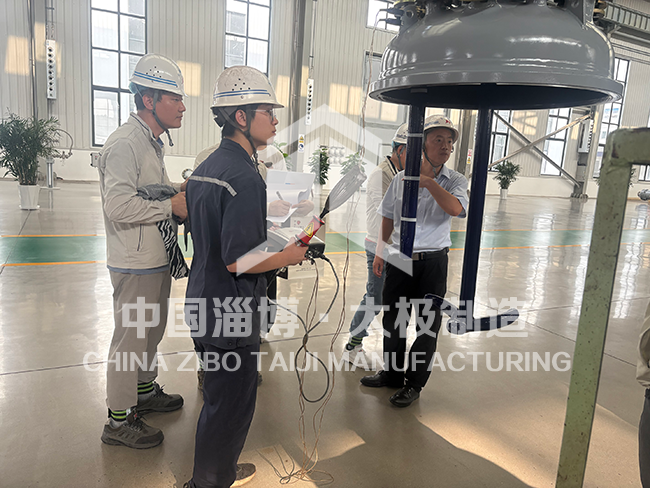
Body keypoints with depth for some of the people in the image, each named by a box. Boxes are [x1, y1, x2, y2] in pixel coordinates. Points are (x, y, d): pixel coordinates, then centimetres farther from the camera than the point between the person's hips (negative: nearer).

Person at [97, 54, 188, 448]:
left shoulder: (153, 141, 14)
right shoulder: (125, 143, -19)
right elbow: (119, 205, -28)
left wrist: (179, 190, 5)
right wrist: (171, 205, -20)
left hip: (157, 259, 10)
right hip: (136, 264, -10)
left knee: (152, 330, 23)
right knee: (132, 337, 2)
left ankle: (145, 390, 43)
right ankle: (120, 420, 19)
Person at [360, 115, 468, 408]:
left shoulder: (455, 181, -2)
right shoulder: (401, 178, 3)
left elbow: (455, 208, -24)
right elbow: (388, 218, 12)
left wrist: (427, 181, -27)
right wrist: (380, 251, 8)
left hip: (433, 262, -2)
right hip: (399, 260, 3)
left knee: (427, 325, 6)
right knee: (392, 319, 14)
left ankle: (414, 384, 24)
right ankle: (393, 373, 35)